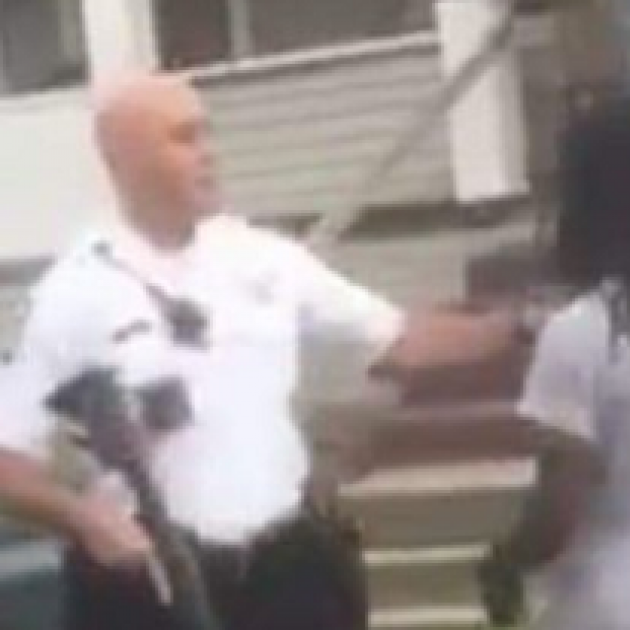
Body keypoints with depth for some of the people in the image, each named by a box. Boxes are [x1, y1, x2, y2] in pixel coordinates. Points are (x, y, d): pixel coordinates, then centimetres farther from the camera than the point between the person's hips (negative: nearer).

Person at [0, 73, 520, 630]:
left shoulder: (265, 259, 3)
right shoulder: (78, 293, -7)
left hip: (287, 566, 4)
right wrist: (82, 517, -23)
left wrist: (517, 327, 1)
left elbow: (399, 341, 10)